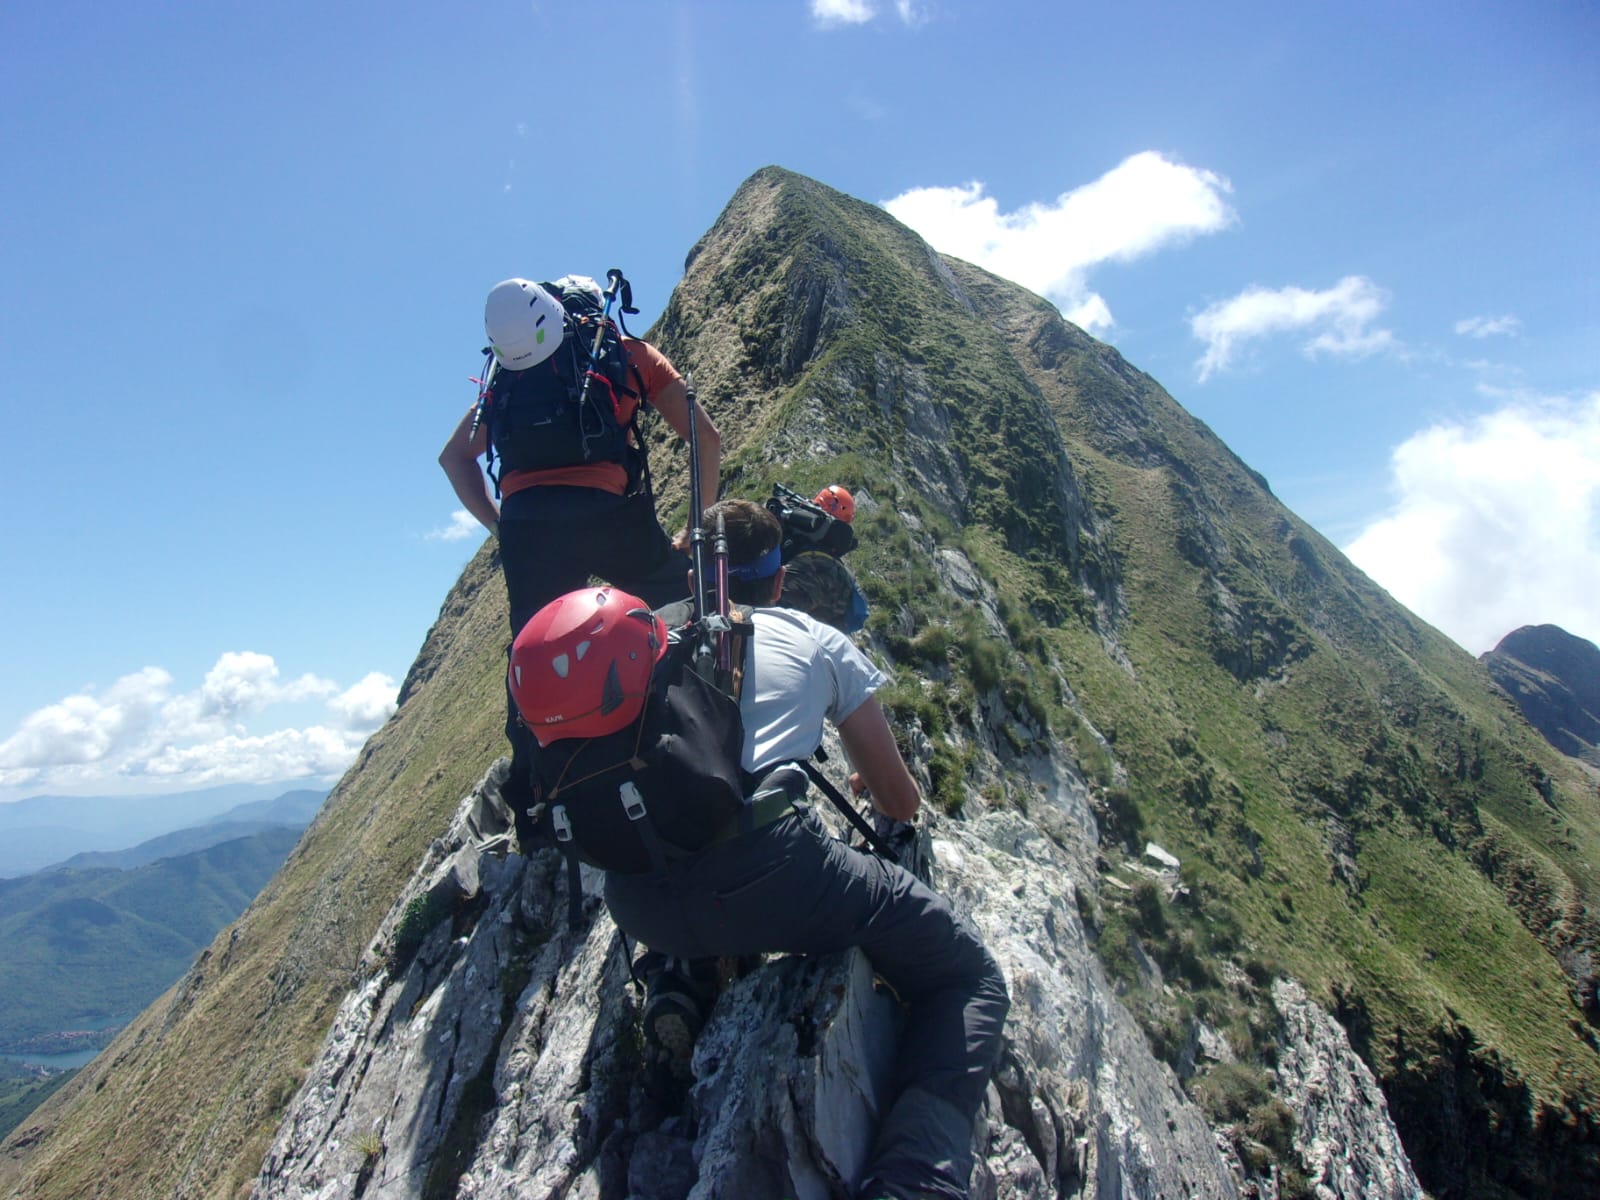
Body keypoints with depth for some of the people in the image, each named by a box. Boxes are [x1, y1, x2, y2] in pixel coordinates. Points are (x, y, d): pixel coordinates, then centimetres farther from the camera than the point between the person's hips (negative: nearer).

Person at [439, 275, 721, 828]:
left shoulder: (509, 373, 27)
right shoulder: (629, 353, 19)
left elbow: (454, 456, 26)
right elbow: (706, 439, 12)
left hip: (525, 525, 3)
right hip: (607, 513, -2)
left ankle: (530, 809, 13)